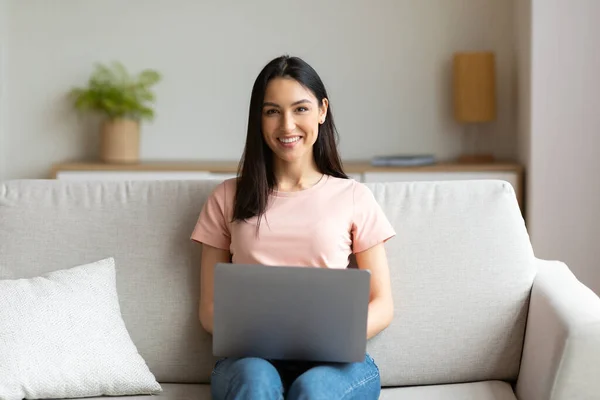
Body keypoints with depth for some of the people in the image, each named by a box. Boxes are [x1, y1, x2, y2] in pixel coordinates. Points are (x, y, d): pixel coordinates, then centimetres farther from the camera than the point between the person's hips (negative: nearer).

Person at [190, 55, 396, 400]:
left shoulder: (354, 197, 12)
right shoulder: (228, 198, 15)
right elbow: (210, 306, 14)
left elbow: (382, 306, 10)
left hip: (335, 361, 0)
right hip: (252, 359, 1)